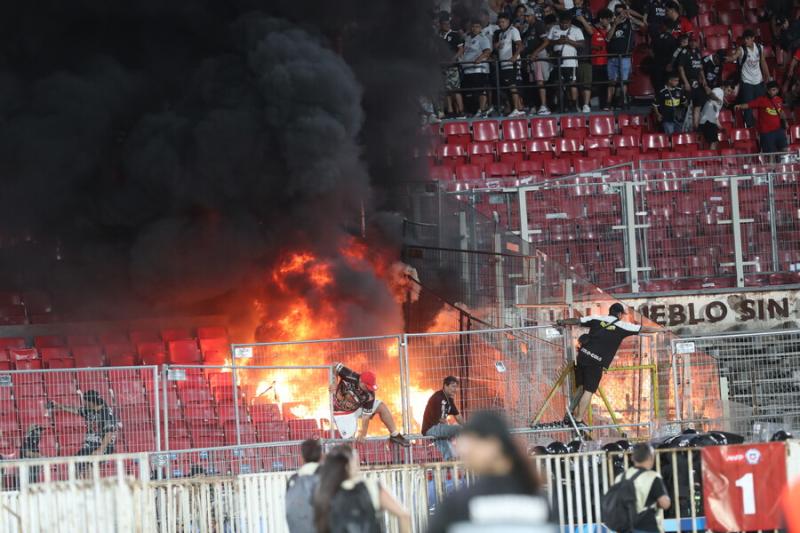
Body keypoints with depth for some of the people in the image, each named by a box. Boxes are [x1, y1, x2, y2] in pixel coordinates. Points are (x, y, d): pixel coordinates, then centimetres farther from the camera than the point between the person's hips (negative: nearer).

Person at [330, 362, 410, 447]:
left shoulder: (369, 395, -25)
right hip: (342, 411, -3)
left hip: (358, 408, 3)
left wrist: (363, 434, -21)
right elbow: (335, 366, -18)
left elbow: (366, 416, -21)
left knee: (381, 407, -13)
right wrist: (334, 384, -17)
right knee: (349, 437, -23)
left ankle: (394, 435, -2)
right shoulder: (349, 377, -33)